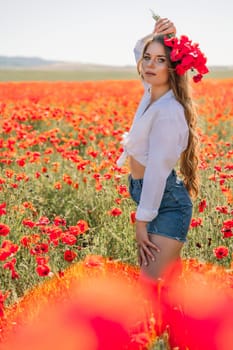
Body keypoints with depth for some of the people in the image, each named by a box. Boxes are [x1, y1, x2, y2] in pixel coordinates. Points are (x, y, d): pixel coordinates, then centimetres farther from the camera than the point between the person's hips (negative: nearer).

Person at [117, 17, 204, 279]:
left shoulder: (168, 111, -24)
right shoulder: (152, 93, 2)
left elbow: (157, 170, -25)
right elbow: (139, 49, 19)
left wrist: (142, 223, -21)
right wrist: (155, 36, -3)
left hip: (166, 202, -9)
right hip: (152, 197, 9)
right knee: (168, 278, 17)